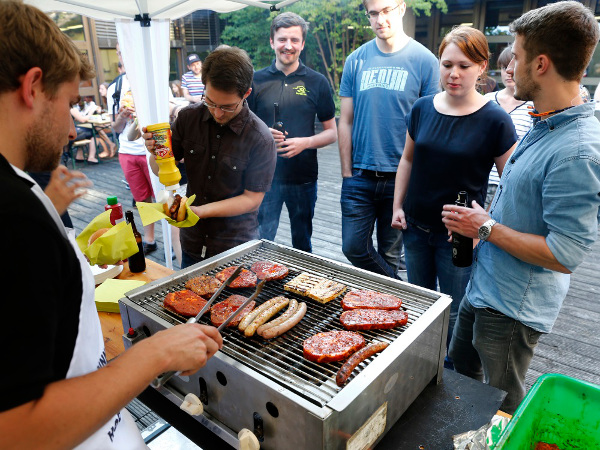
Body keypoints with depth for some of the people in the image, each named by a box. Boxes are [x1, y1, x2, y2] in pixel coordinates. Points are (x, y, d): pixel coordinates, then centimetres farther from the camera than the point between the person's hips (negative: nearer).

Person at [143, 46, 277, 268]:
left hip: (236, 247, -4)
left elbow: (252, 199, -14)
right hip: (192, 241, 4)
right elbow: (161, 171, 3)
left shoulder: (261, 139, -17)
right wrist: (157, 153, -20)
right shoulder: (188, 117, -5)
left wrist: (201, 210, -22)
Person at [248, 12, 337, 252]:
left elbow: (332, 133, 4)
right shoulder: (257, 80, 2)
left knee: (303, 244, 16)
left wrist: (304, 142, -15)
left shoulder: (317, 82, 2)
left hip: (304, 177, 1)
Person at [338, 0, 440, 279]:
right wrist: (347, 172, 3)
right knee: (353, 247, 3)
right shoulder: (356, 60, 5)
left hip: (400, 177, -2)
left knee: (389, 254, 11)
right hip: (360, 176, 3)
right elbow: (346, 122, 7)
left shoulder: (424, 60, -3)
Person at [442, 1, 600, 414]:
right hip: (485, 287, 10)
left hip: (513, 308, -10)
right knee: (461, 366, 29)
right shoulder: (545, 127, 3)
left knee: (502, 407, 15)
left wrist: (487, 228, -21)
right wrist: (486, 218, 3)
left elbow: (565, 255, -29)